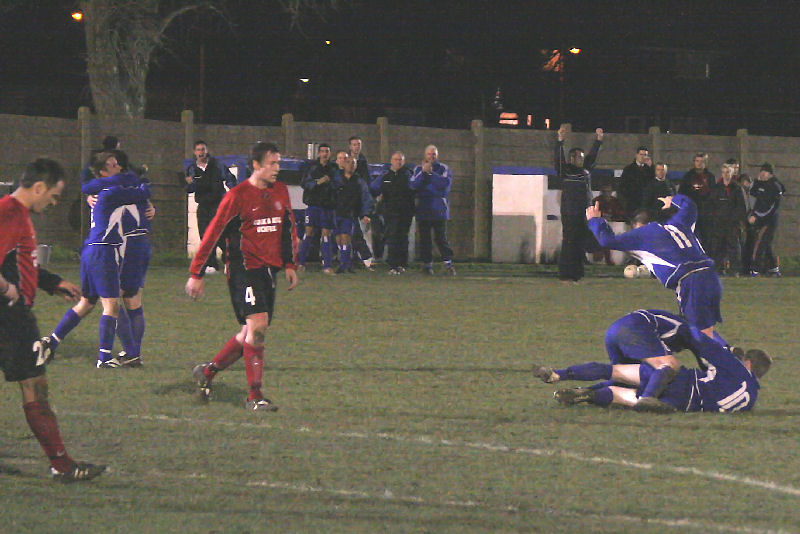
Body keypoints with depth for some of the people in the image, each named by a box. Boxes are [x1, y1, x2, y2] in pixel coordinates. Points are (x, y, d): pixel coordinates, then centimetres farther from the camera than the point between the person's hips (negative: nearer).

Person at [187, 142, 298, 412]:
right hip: (244, 269, -7)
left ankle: (208, 371, 27)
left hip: (270, 269, 7)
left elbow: (288, 229, 23)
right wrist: (196, 274, -7)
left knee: (252, 333, 8)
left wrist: (289, 264, 17)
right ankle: (254, 396, -12)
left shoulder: (281, 191, 10)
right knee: (257, 324, -16)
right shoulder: (237, 196, -10)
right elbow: (213, 233, -7)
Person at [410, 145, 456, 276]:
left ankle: (448, 263, -1)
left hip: (439, 210, -3)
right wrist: (423, 172, -14)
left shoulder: (444, 169, 4)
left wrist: (431, 173, -15)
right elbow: (413, 185, -4)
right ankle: (427, 264, 9)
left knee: (441, 238, -6)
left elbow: (445, 183, -14)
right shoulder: (418, 169, 10)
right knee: (424, 239, 3)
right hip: (423, 209, 3)